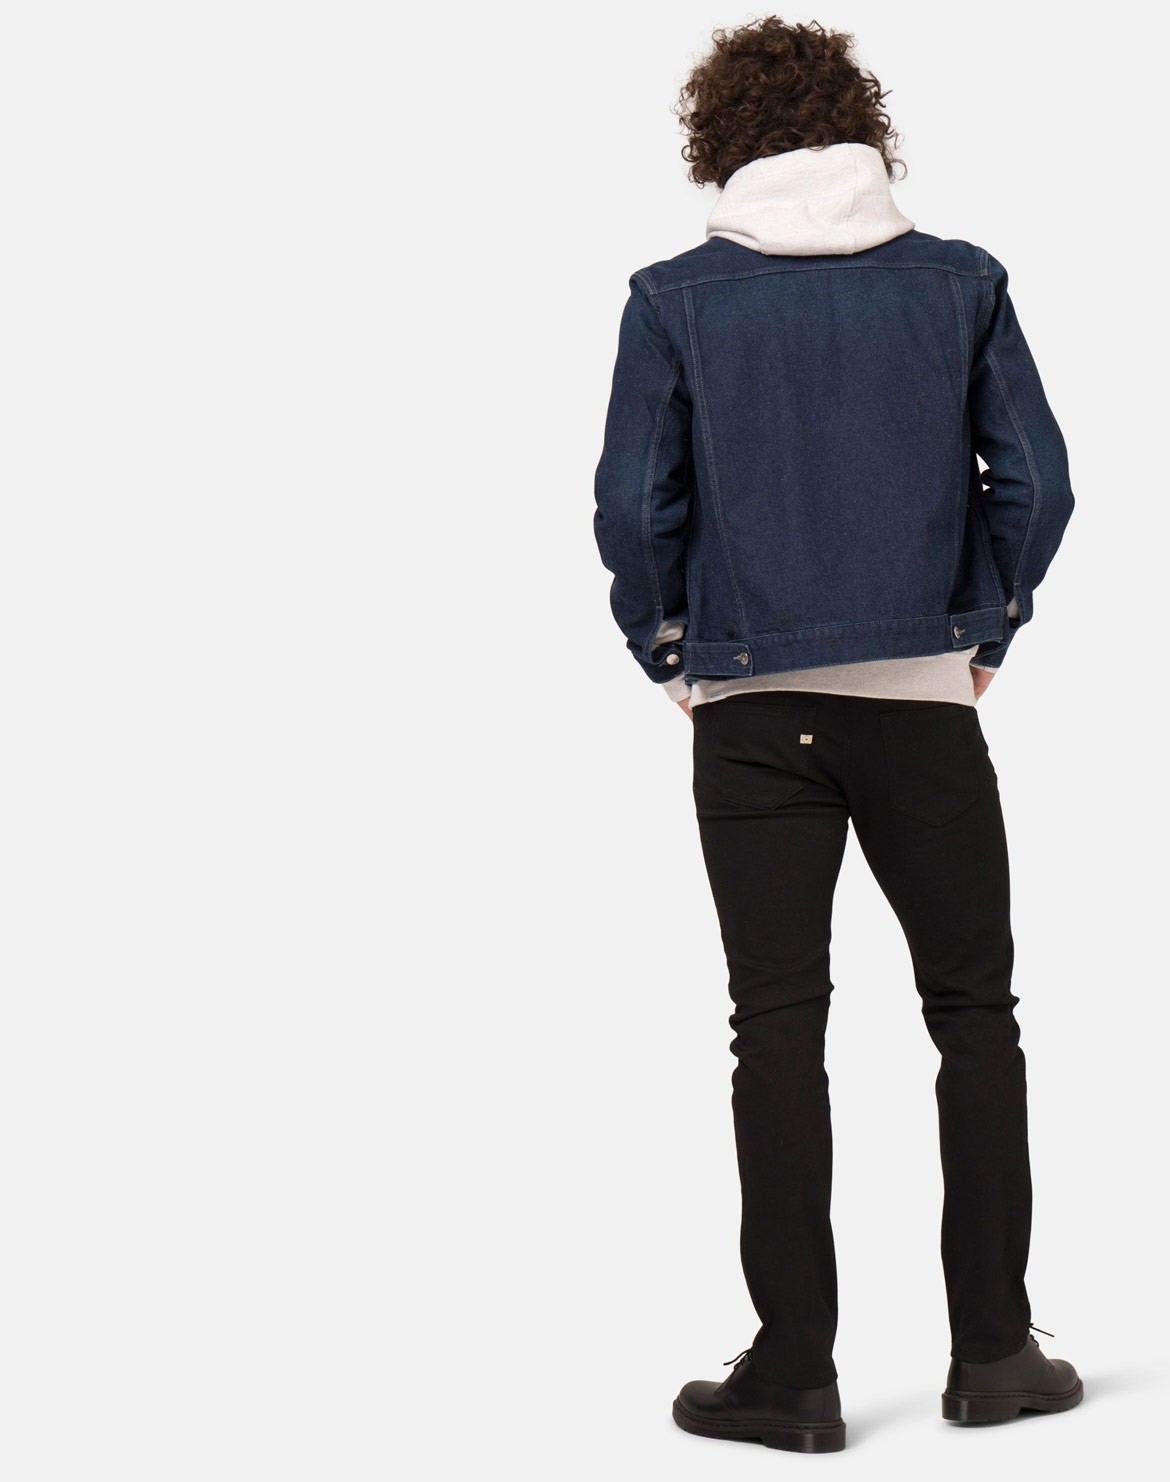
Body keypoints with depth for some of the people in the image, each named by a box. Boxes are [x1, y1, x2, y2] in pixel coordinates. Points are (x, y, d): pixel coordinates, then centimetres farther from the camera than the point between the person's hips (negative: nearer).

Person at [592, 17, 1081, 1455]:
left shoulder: (675, 298, -1)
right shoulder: (960, 282, 3)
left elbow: (634, 507, -4)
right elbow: (1035, 482, 0)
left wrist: (671, 652, 10)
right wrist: (984, 631, 12)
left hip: (751, 708, 0)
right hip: (925, 695, 1)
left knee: (778, 1030, 5)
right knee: (974, 1012, 12)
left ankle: (793, 1369, 8)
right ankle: (992, 1348, 14)